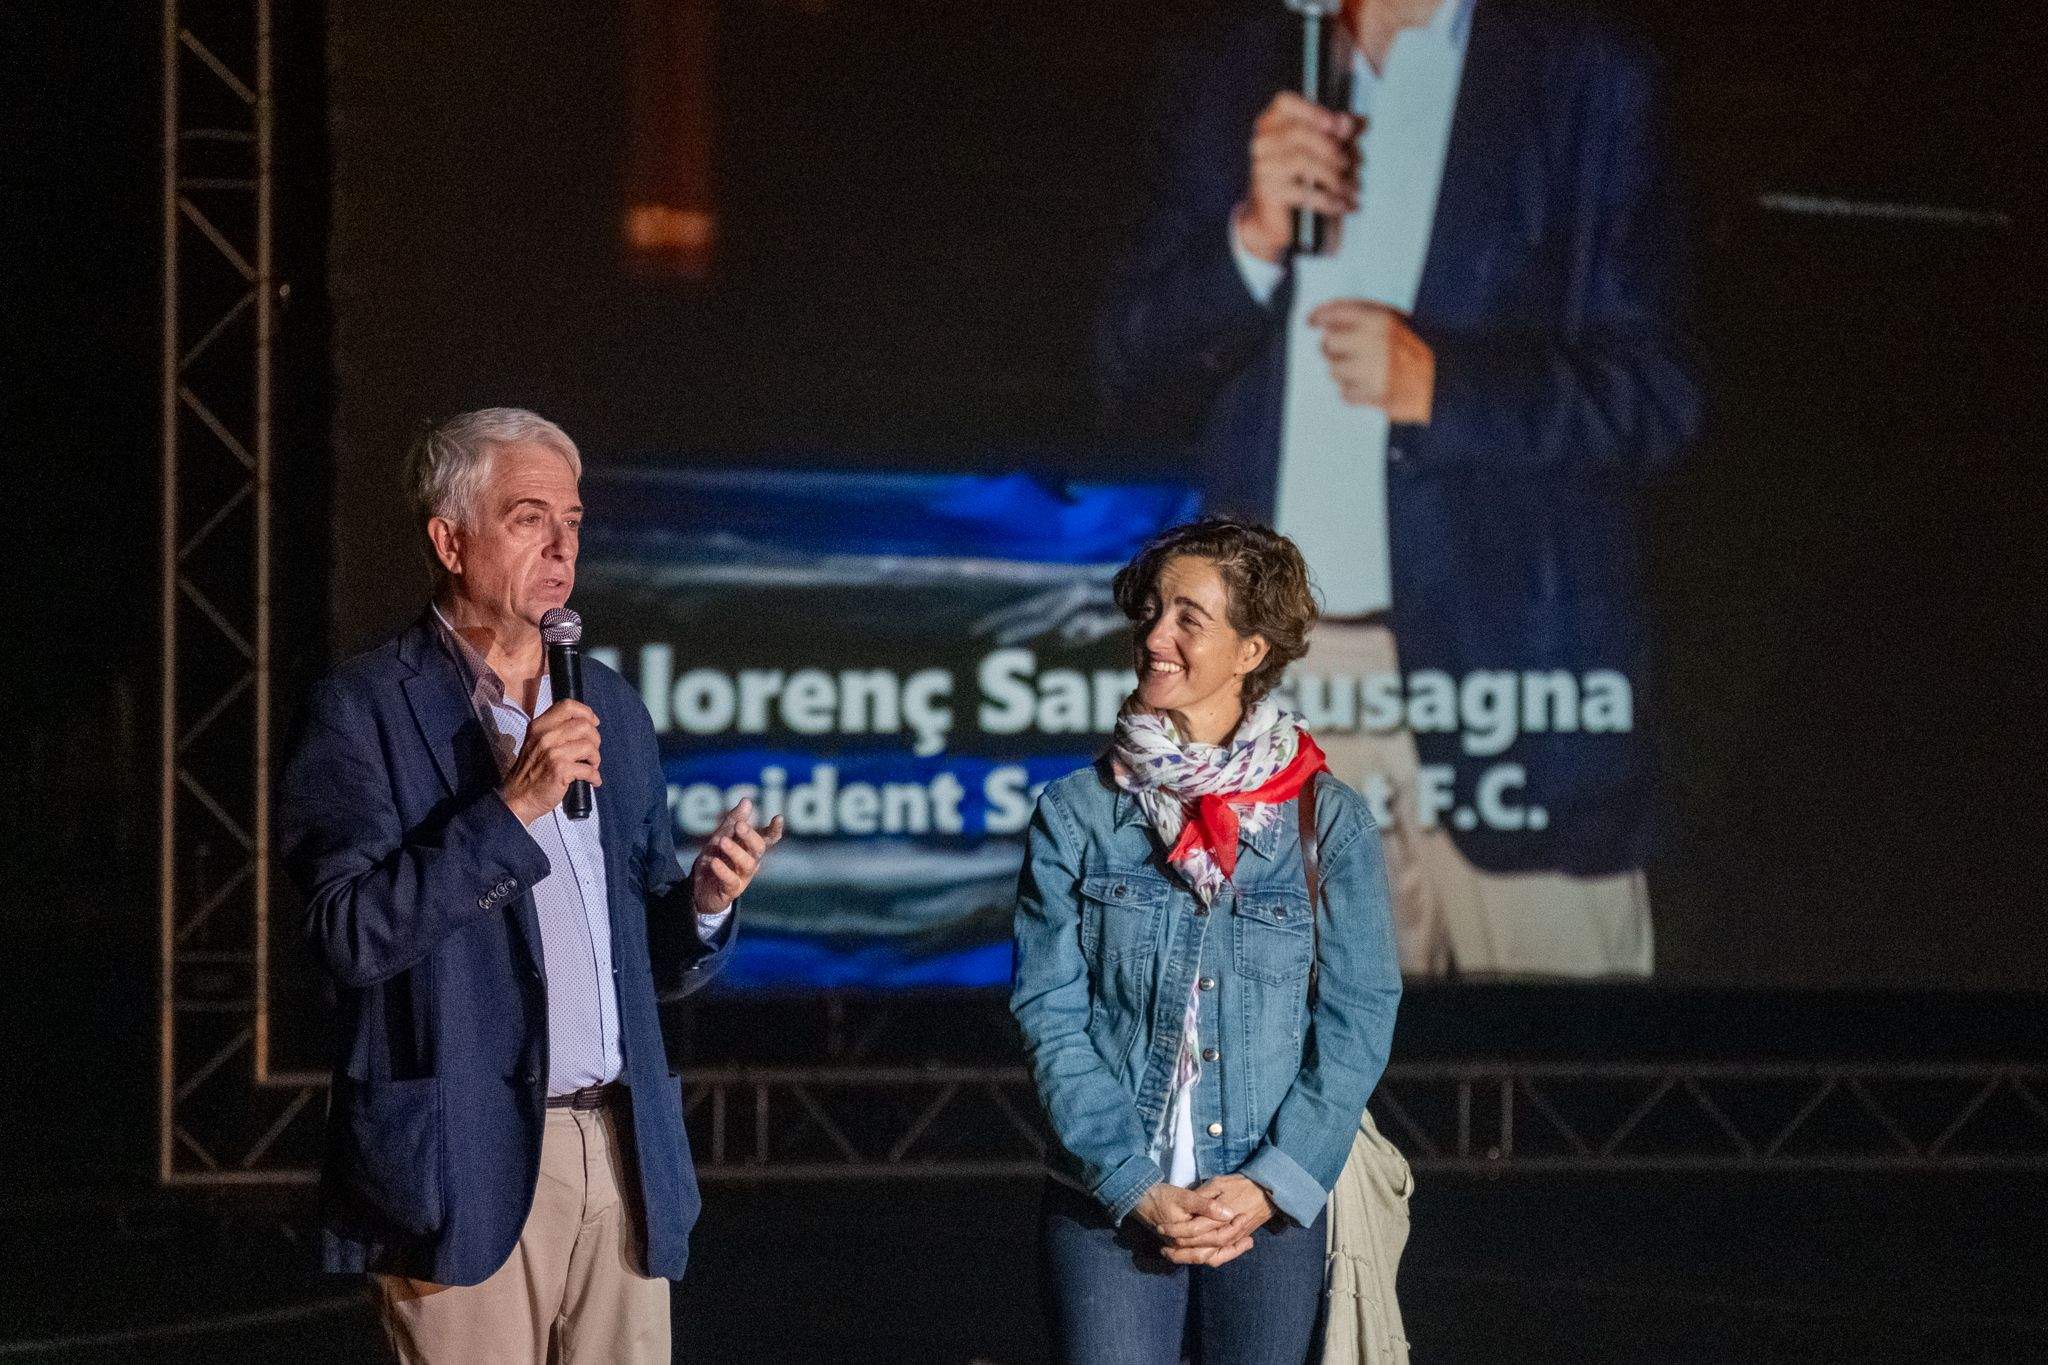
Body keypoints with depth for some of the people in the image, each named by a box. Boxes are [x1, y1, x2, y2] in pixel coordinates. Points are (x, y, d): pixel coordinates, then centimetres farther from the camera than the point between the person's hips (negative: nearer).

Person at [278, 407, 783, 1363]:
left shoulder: (611, 709, 17)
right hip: (468, 1167, -5)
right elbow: (352, 935, -13)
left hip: (623, 1163, 6)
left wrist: (704, 904, -2)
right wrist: (510, 810, -17)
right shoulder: (366, 709, -1)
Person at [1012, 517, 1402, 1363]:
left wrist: (1271, 1184, -11)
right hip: (1108, 1202, -1)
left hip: (1272, 1208, 1)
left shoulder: (1330, 823, 2)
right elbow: (1051, 1016, -2)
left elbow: (1358, 1020, 0)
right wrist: (1137, 1189, -11)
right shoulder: (1076, 816, 1)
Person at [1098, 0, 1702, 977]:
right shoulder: (1223, 82, 14)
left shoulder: (1587, 83, 4)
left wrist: (1439, 385, -16)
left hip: (1507, 663, -2)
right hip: (1288, 672, 3)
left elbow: (1656, 399, -1)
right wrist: (1252, 238, -9)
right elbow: (1133, 376, 9)